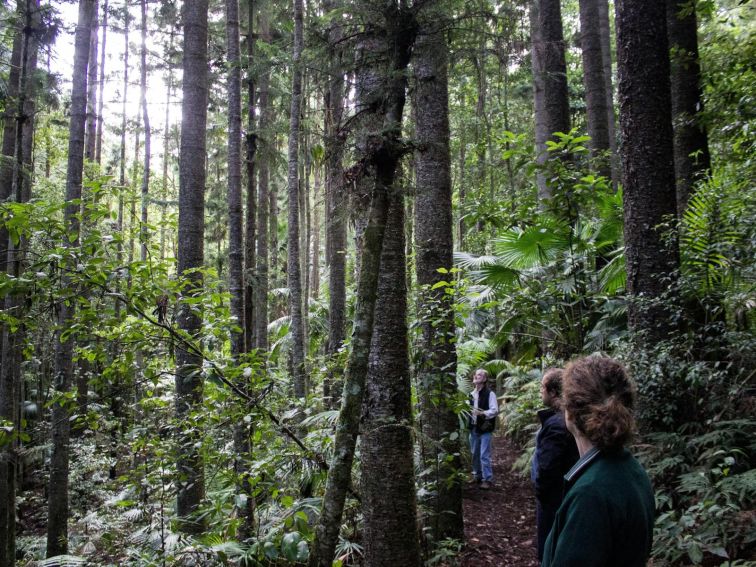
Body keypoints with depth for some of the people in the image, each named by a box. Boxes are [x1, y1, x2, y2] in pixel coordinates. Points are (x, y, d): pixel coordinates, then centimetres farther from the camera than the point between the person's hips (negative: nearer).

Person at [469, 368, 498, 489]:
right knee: (475, 454, 15)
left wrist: (483, 413, -28)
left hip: (485, 429, -7)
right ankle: (477, 475, 28)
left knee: (484, 455, -5)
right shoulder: (472, 394, 10)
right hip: (473, 428, 7)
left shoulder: (490, 393, -11)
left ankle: (487, 479, 4)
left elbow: (495, 410, -17)